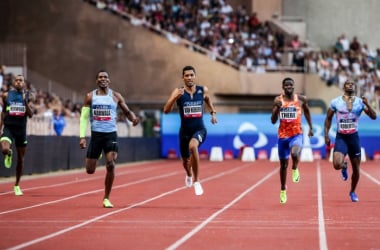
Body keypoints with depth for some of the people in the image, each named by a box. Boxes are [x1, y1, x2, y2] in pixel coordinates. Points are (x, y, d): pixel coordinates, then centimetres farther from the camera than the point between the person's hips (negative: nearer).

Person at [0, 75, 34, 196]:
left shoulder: (28, 96, 2)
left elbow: (30, 114, -4)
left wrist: (25, 101, -17)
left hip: (21, 129, 1)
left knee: (20, 159, 8)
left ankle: (17, 185, 24)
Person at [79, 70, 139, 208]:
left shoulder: (116, 96, 4)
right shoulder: (90, 96, 3)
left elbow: (127, 111, 9)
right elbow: (84, 117, 3)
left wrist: (133, 118, -15)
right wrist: (82, 136, -6)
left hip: (111, 134, -1)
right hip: (96, 134, 1)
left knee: (110, 165, -18)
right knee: (90, 170, 2)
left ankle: (106, 198, -3)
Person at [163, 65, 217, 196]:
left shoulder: (203, 90, -3)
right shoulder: (178, 92, -9)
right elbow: (166, 110, -21)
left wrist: (213, 113, 16)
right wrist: (175, 97, -34)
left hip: (199, 129, -1)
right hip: (185, 130, 1)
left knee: (193, 146, -34)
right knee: (185, 160, 17)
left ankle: (196, 181, -21)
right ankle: (189, 175, 57)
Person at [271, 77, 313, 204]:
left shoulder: (301, 99, -2)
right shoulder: (278, 100, -3)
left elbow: (307, 112, 18)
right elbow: (273, 121, -6)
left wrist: (310, 127, 17)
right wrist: (277, 108, -21)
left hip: (297, 134, -2)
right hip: (283, 135, 2)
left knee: (294, 153, -34)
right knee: (283, 164, 11)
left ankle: (295, 169, 0)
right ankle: (283, 190, 29)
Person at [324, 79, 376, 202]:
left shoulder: (360, 102, -1)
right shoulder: (335, 102, -2)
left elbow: (374, 117, -7)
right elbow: (328, 119, 9)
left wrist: (367, 104, -23)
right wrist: (326, 135, 2)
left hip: (354, 137, 1)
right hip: (341, 137, -1)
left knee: (356, 168, 8)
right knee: (337, 164, -22)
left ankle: (353, 192, 31)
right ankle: (344, 167, 17)